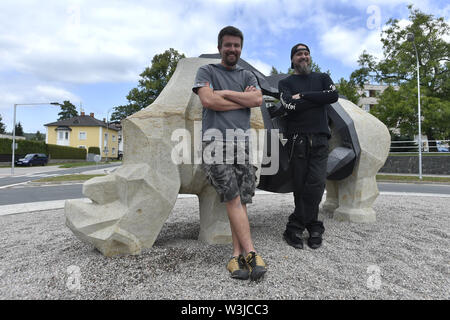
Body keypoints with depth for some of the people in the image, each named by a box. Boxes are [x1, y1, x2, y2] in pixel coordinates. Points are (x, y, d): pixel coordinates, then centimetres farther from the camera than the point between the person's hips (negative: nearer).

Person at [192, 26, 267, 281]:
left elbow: (258, 100, 3)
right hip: (216, 140, -3)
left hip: (243, 141, 3)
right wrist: (243, 99, 3)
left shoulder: (247, 76, 24)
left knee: (241, 200, -3)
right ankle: (251, 253, -7)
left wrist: (224, 93, 0)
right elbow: (208, 100, -5)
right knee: (233, 198, -12)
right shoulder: (207, 71, 15)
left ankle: (238, 255, 2)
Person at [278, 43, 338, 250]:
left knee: (316, 183, -10)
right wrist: (318, 98, 0)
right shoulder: (285, 83, 15)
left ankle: (295, 228, 1)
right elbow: (290, 106, -6)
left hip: (320, 139, 1)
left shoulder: (322, 78, 22)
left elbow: (334, 95, -1)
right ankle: (314, 228, 12)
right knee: (300, 185, -2)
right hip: (298, 139, -1)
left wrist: (303, 96, -3)